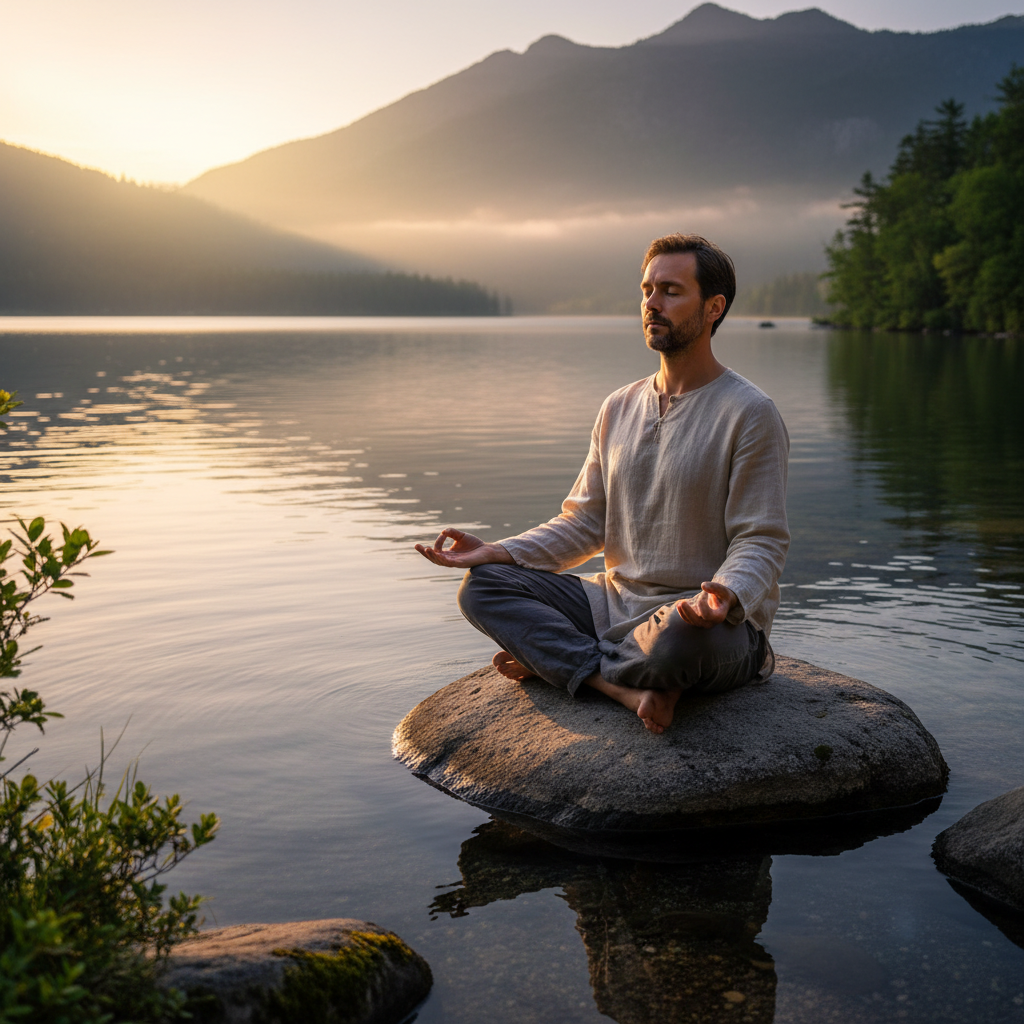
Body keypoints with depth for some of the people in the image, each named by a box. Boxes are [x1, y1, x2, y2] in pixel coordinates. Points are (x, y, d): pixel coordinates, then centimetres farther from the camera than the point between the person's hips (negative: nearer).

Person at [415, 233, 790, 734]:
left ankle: (546, 658, -10)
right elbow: (585, 524, 11)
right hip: (617, 601, 6)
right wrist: (496, 552, -3)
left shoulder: (750, 413, -9)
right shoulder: (619, 408, 11)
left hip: (715, 623, -6)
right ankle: (627, 687, -24)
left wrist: (727, 595, -34)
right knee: (482, 586, -7)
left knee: (681, 635, -41)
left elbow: (760, 542, -12)